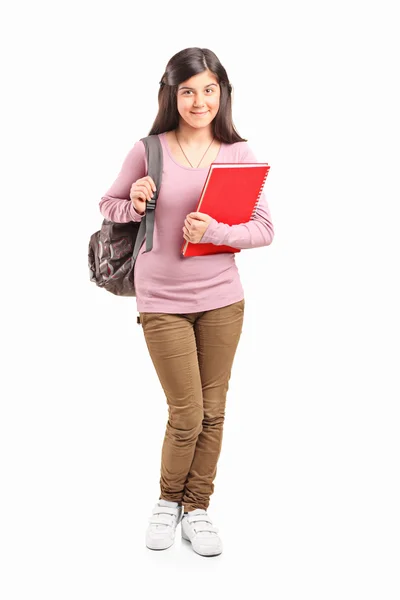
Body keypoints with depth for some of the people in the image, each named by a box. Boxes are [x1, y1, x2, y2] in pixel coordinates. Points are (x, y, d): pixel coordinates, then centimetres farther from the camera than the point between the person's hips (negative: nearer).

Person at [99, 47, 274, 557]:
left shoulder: (238, 153, -1)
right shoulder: (147, 151, -5)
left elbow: (264, 229, -2)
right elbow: (108, 204, 9)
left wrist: (215, 232, -19)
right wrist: (134, 205, -12)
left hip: (222, 299, 2)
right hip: (162, 301, -2)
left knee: (212, 413, 9)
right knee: (186, 416, 2)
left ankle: (197, 510, 29)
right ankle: (168, 501, 30)